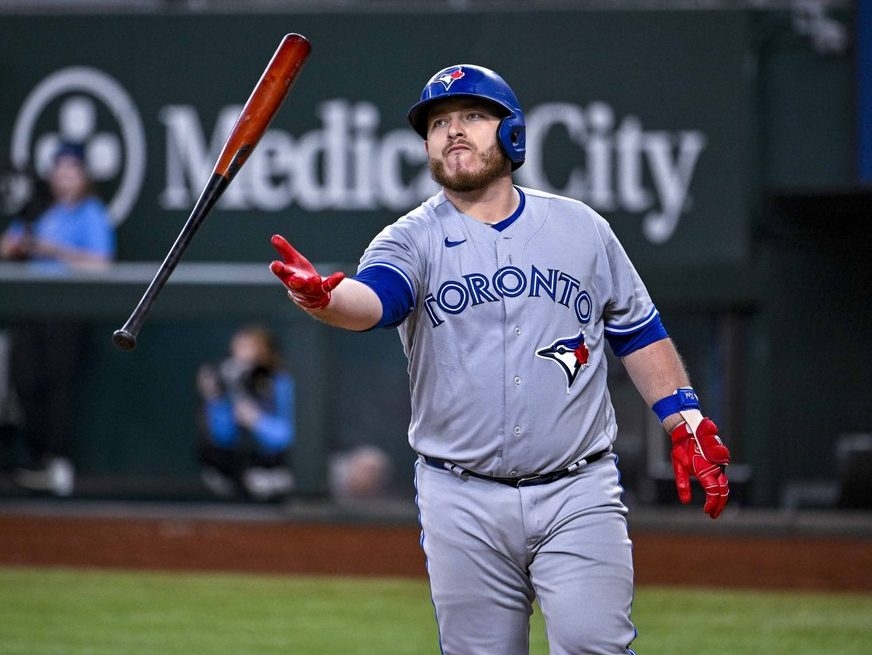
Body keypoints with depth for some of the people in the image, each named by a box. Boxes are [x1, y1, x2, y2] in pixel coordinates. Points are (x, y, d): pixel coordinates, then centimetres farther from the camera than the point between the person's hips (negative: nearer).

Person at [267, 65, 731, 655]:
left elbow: (640, 334, 15)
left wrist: (688, 424, 4)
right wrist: (322, 297, -44)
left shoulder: (583, 229, 8)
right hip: (463, 501, 0)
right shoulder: (414, 239, 1)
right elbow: (372, 297, -21)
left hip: (578, 494, 0)